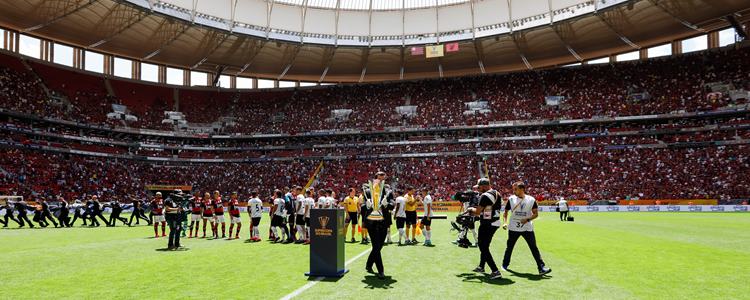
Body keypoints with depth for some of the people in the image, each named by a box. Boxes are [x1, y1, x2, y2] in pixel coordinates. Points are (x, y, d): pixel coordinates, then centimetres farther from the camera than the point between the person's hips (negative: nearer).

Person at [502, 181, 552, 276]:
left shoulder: (531, 200, -5)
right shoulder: (511, 199, -2)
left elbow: (536, 213, -1)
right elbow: (505, 212, 7)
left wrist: (527, 219, -18)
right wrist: (505, 222, -8)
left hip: (527, 228, -1)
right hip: (513, 228, 1)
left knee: (534, 247, -6)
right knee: (509, 246, 11)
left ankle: (541, 268, -4)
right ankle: (505, 264, 29)